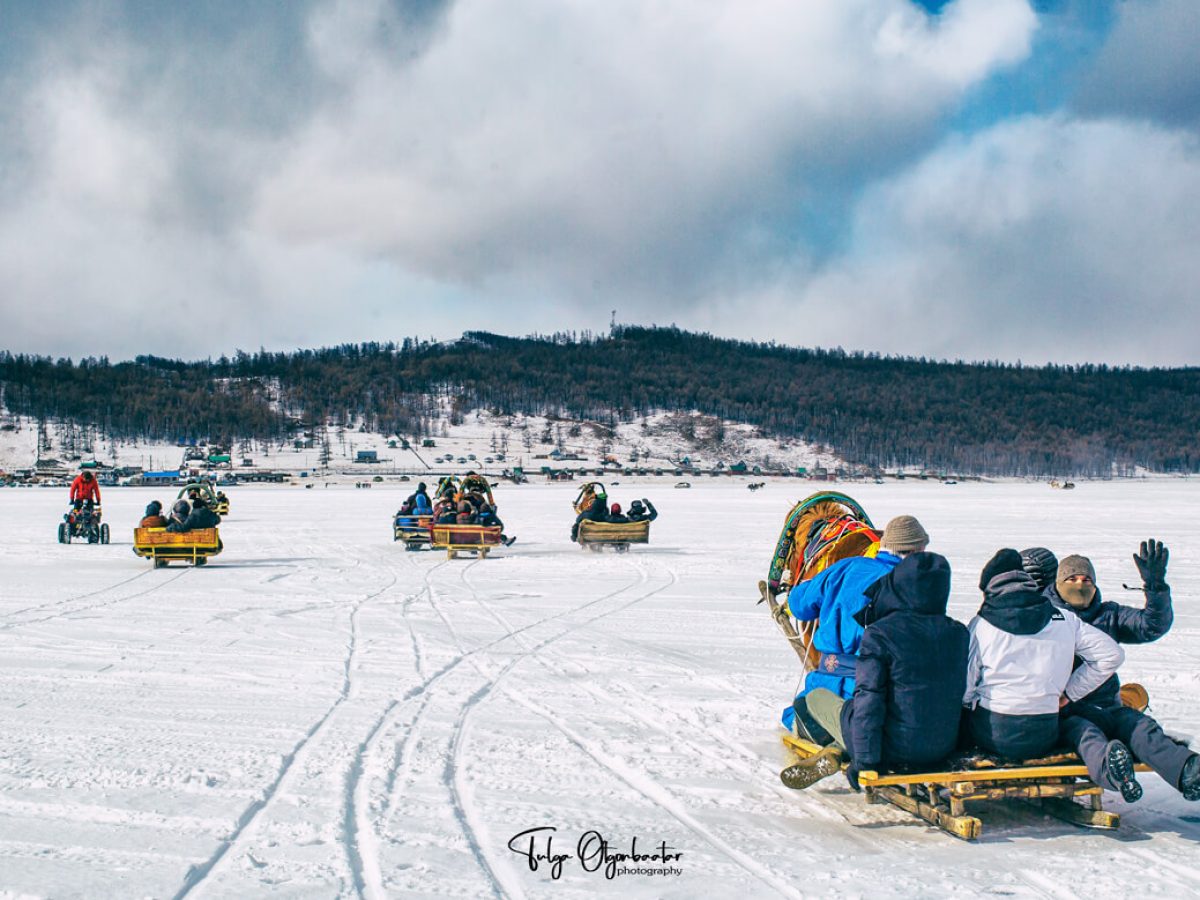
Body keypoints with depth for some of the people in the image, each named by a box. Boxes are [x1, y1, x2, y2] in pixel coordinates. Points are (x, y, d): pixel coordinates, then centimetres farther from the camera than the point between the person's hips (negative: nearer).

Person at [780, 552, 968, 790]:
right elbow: (961, 693, 10)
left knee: (817, 696, 16)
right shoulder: (958, 633, -4)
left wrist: (864, 760, -13)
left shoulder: (880, 634, -18)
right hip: (944, 749, 4)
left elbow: (868, 700, -21)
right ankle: (837, 751, 18)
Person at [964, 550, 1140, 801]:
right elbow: (1110, 655, 7)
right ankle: (1100, 757, -6)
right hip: (1042, 739, -1)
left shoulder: (980, 625, -5)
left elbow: (963, 688, -7)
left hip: (991, 735, 1)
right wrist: (1068, 694, 12)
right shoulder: (1064, 620, 3)